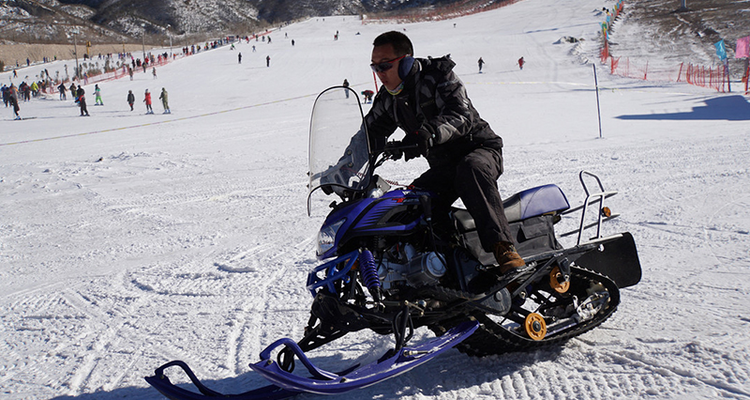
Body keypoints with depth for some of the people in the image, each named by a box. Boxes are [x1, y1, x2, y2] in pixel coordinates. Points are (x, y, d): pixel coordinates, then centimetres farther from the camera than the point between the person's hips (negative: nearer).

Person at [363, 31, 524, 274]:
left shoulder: (439, 76, -15)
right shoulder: (388, 97, 5)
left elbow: (462, 115, -29)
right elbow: (371, 132, 10)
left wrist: (429, 132, -49)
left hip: (481, 149, -7)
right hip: (443, 166, 7)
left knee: (470, 170, -41)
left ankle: (505, 250, -48)